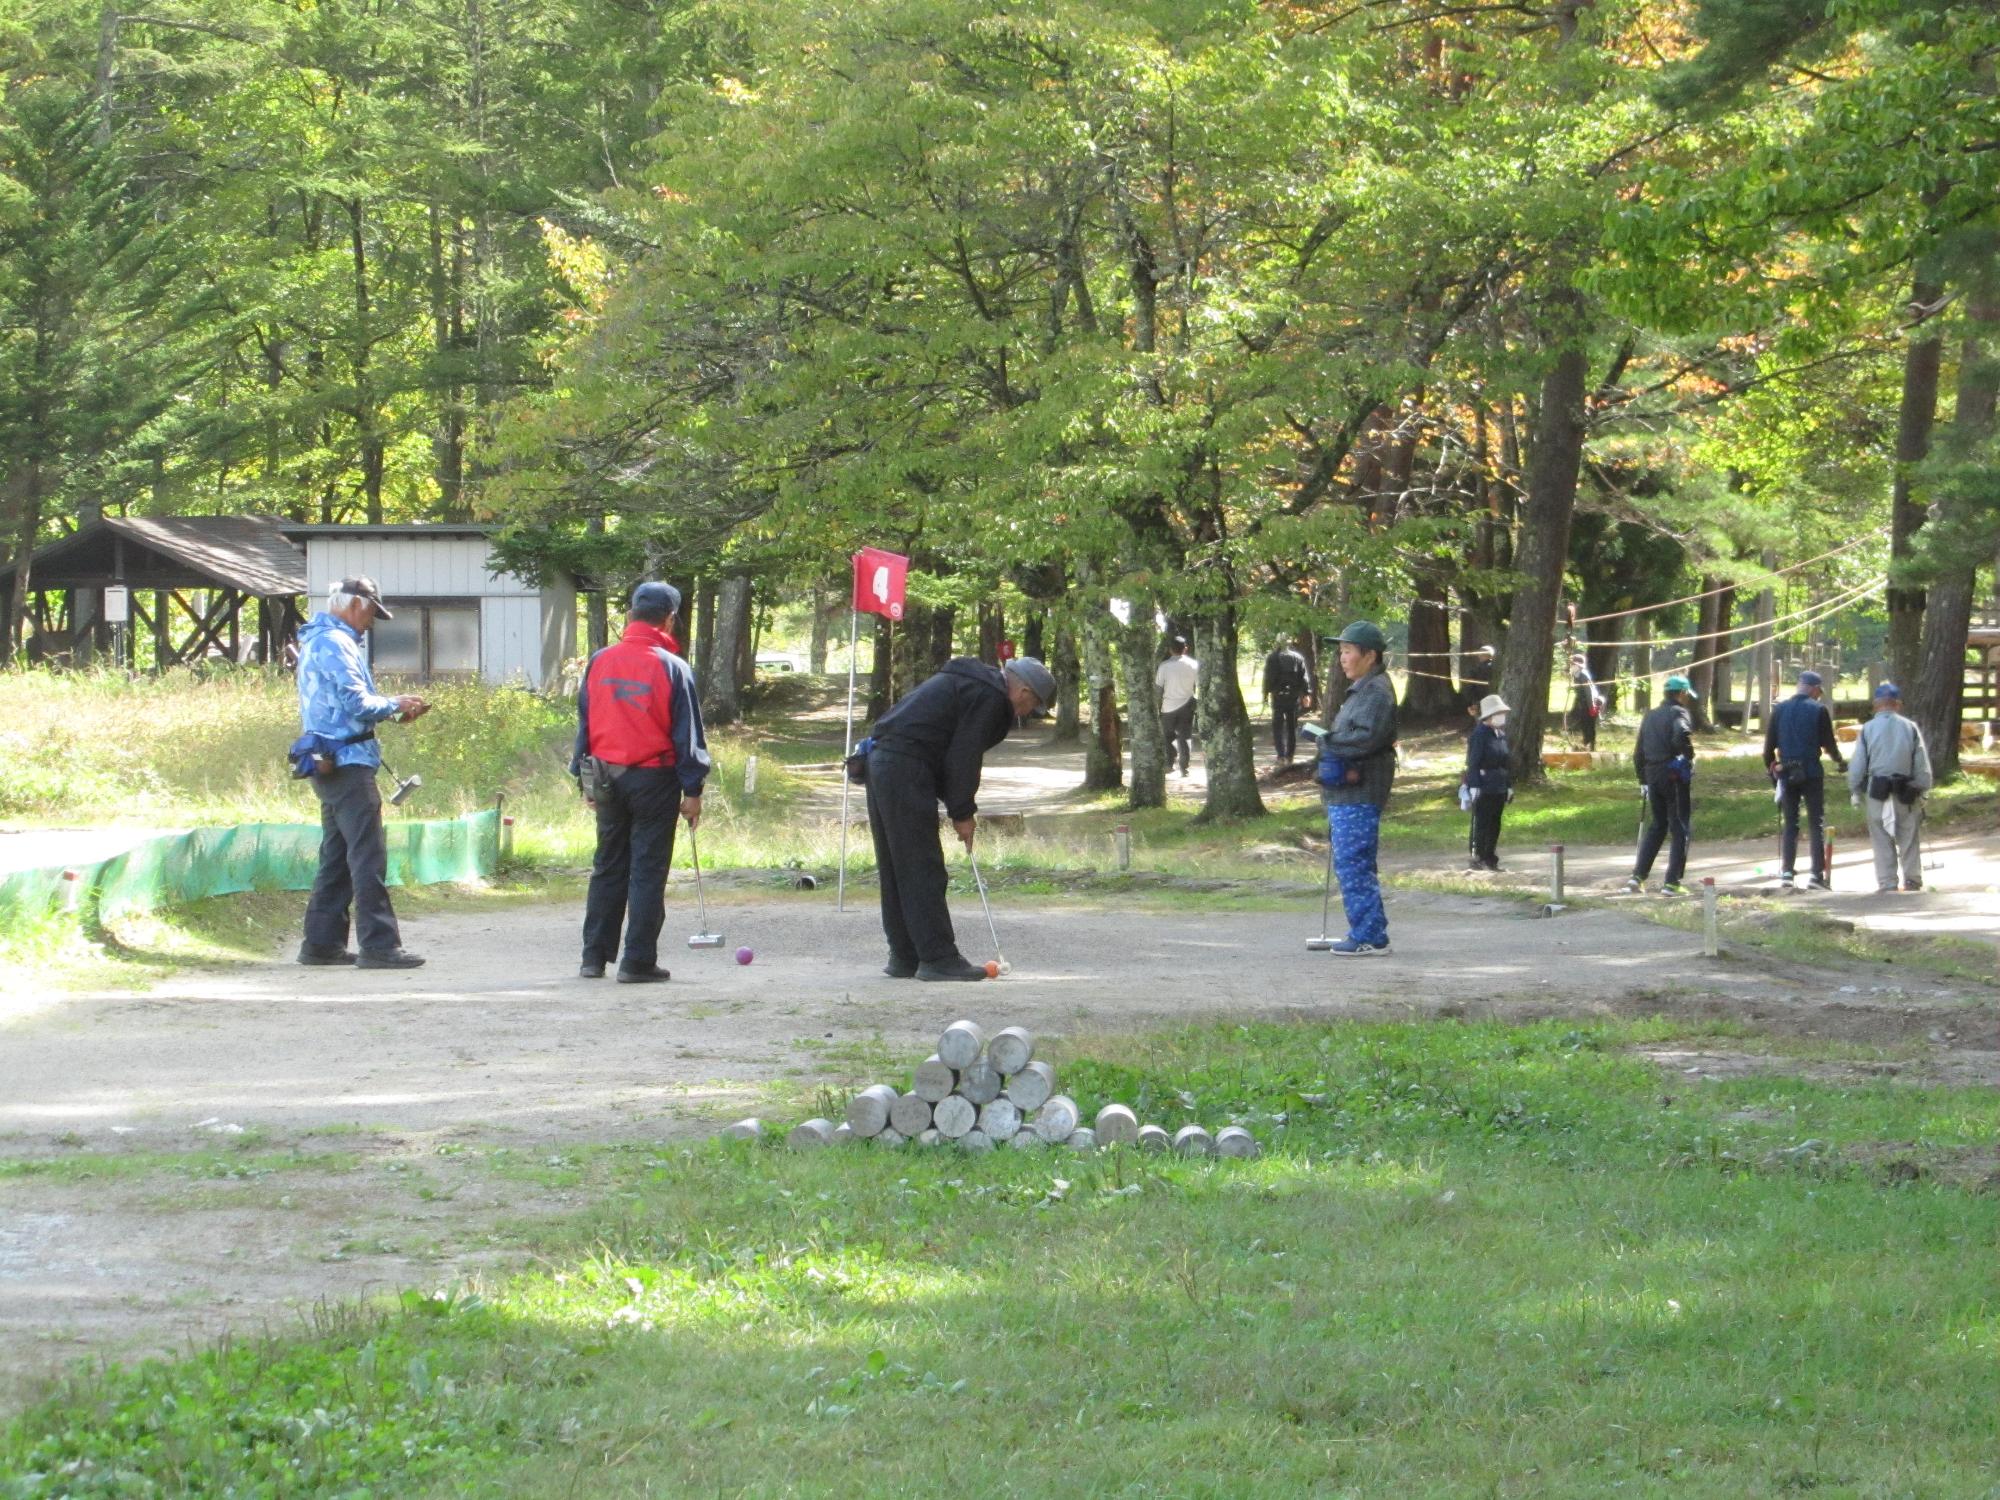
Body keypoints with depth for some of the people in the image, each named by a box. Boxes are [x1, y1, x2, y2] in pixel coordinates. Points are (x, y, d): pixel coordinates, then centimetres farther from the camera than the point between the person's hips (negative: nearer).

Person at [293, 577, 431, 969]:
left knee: (337, 856, 14)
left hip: (330, 765, 11)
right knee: (368, 856, -10)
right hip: (347, 763, -11)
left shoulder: (319, 641, 20)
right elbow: (356, 702, -19)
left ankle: (322, 942, 15)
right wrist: (393, 705, -3)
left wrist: (392, 710, 12)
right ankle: (378, 944, -12)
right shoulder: (335, 643, -13)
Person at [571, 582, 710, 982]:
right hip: (654, 780, -4)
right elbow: (687, 735, -7)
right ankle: (638, 961, 0)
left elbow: (584, 724, 9)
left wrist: (585, 780, 17)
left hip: (606, 777, 4)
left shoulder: (599, 662, 3)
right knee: (648, 870, 1)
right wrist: (693, 791, -2)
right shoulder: (672, 668, -9)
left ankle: (594, 957, 16)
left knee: (607, 867, 14)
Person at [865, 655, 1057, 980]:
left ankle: (904, 957, 17)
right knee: (922, 868, -8)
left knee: (896, 868, 13)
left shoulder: (966, 682, 23)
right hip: (906, 769, -10)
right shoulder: (990, 697, -8)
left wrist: (960, 808, 18)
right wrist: (963, 814, -3)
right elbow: (963, 757, -12)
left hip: (881, 760, 10)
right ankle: (938, 958, -7)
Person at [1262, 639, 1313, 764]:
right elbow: (1305, 677, 3)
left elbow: (1268, 678, -6)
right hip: (1294, 696, 2)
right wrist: (1307, 694, 4)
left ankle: (1281, 755, -10)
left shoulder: (1272, 658, -2)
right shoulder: (1298, 658, 5)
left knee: (1278, 725, 1)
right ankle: (1290, 755, 13)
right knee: (1292, 726, 11)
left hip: (1278, 696, -2)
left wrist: (1266, 693, -1)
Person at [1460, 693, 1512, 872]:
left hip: (1499, 788, 8)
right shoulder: (1480, 734, -11)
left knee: (1494, 824, 11)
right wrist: (1474, 786, -19)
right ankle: (1477, 859, 2)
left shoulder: (1501, 734, 12)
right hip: (1484, 788, -8)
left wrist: (1509, 785, 17)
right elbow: (1473, 762, -14)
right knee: (1481, 823, -3)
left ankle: (1490, 859, 17)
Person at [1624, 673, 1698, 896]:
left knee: (1656, 827, 17)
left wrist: (1643, 780, 22)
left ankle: (1638, 877, 10)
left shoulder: (1650, 716, 15)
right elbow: (1681, 734, -30)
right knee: (1681, 829, 2)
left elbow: (1638, 752, 16)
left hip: (1652, 775, 7)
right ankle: (1672, 882, -2)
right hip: (1675, 777, -7)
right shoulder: (1678, 713, -8)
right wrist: (1689, 756, -12)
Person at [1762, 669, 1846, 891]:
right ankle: (1817, 874, -3)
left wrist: (1771, 769, 19)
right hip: (1811, 773, -3)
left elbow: (1769, 745, 7)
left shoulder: (1780, 710, 7)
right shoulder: (1818, 710, -4)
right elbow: (1828, 742, -2)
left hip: (1786, 773, 3)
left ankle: (1787, 872, 3)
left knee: (1790, 823, 10)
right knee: (1817, 823, 2)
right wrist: (1840, 761, 16)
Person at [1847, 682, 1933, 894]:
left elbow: (1857, 765, -1)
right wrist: (1922, 789, 10)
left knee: (1882, 840, 4)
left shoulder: (1868, 729, -2)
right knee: (1909, 838, 11)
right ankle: (1913, 880, 13)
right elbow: (1922, 764, 1)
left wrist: (1854, 791, 8)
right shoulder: (1910, 728, -1)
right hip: (1906, 793, 1)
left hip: (1877, 791, -1)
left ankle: (1887, 884, 4)